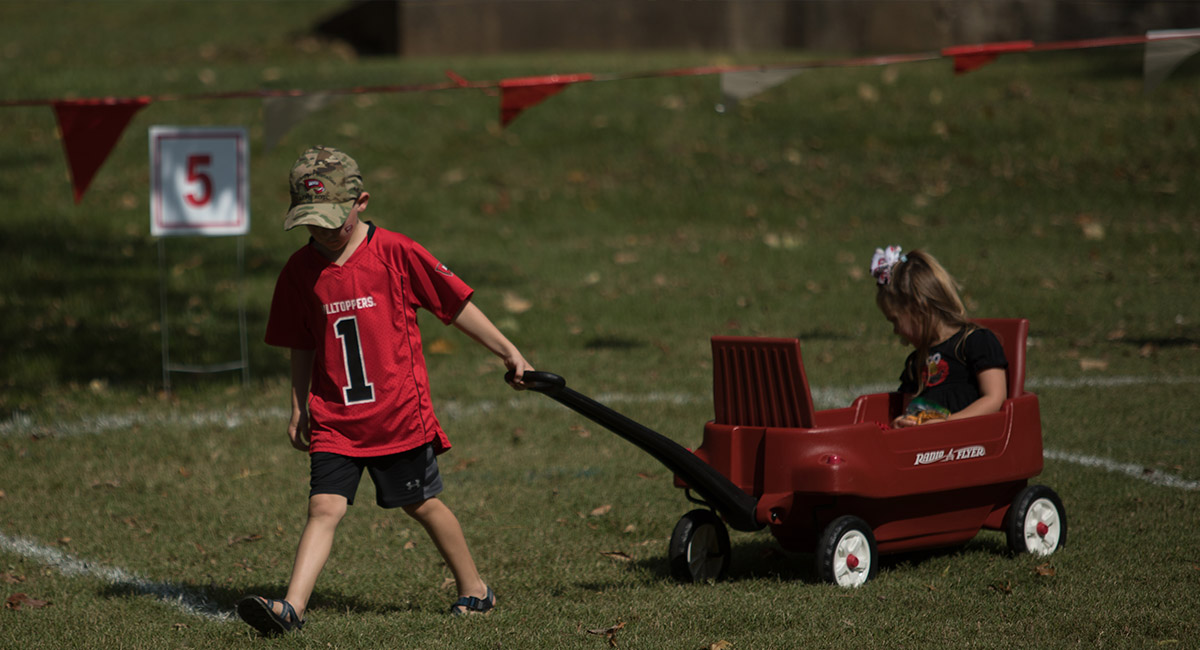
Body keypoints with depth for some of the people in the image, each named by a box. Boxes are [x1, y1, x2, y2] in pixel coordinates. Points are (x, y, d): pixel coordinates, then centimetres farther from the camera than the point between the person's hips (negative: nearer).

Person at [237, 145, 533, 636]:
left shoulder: (396, 254, -8)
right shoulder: (300, 271, 1)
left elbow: (457, 306, 0)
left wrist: (508, 353, 5)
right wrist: (299, 408, 14)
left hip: (400, 412, -2)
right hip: (333, 421, 2)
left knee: (423, 505, 10)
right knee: (324, 508, -11)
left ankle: (473, 589, 28)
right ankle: (291, 607, -19)